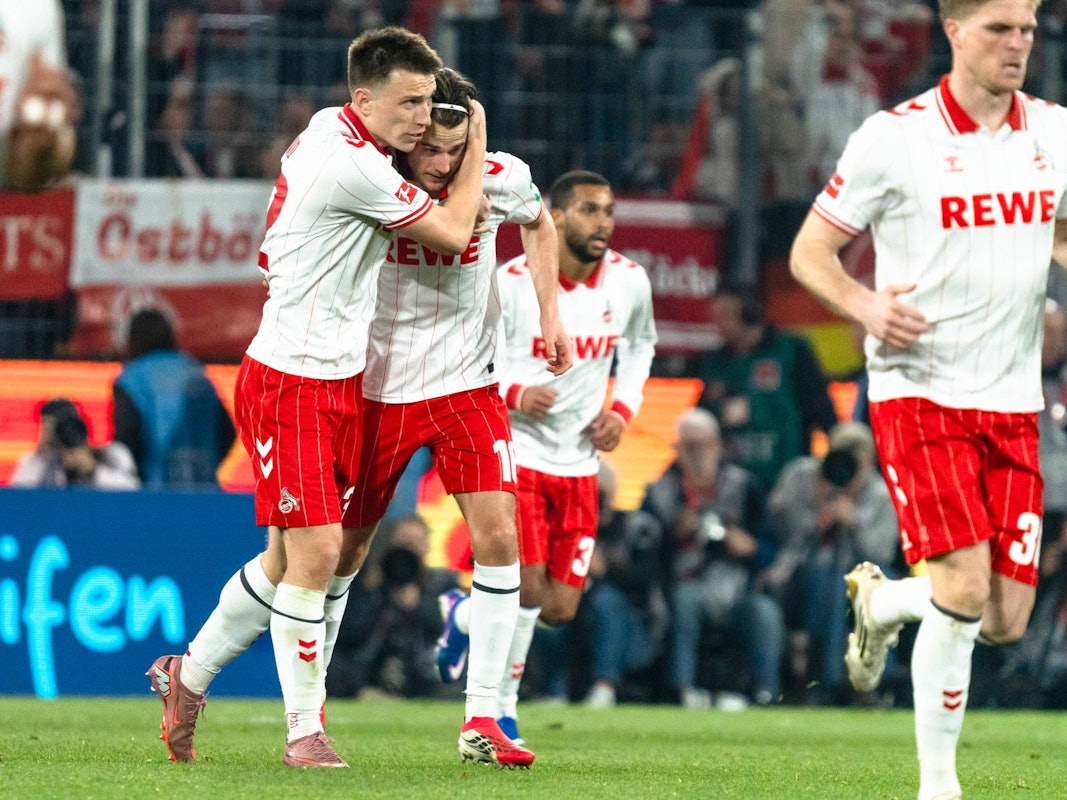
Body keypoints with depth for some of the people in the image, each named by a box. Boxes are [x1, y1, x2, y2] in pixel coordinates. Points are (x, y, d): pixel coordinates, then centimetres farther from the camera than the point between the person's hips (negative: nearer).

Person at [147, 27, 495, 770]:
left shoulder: (330, 131, 8)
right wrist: (477, 139, 2)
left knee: (304, 556, 12)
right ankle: (305, 730, -4)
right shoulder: (351, 165, -22)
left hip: (341, 382, 10)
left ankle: (189, 674, 27)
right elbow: (452, 233, -11)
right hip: (291, 381, -10)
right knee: (315, 550, -12)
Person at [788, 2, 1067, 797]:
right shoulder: (895, 137, -7)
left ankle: (879, 602, 33)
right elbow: (809, 251, 0)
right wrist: (864, 304, -20)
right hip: (920, 394, -5)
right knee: (965, 588, -18)